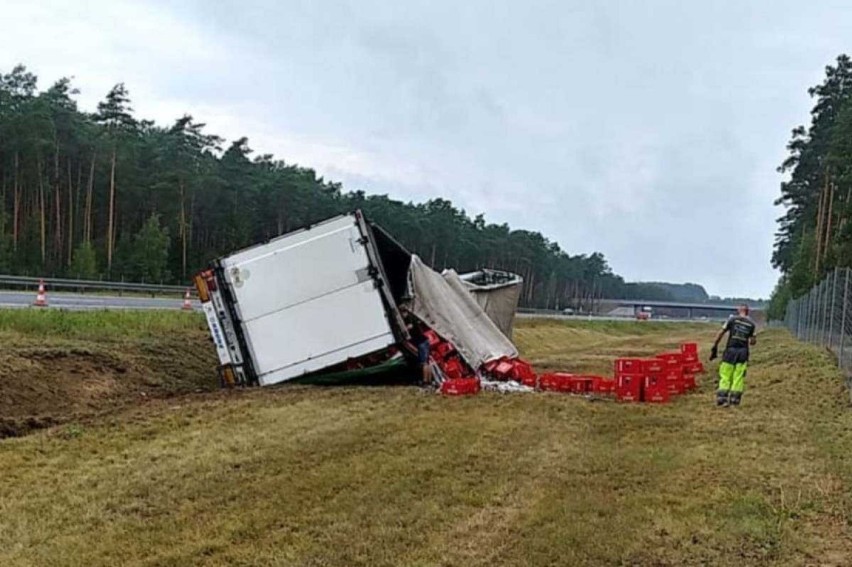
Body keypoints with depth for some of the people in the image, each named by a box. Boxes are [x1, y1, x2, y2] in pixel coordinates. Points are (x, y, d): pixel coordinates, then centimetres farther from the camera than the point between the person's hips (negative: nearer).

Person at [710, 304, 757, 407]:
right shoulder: (751, 324, 6)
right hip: (743, 352, 1)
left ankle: (721, 398, -4)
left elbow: (720, 333, -2)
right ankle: (735, 399, 6)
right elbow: (753, 341, 2)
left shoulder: (732, 319, 1)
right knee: (739, 377, 6)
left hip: (730, 350, -1)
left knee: (725, 376, 3)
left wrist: (714, 347, 3)